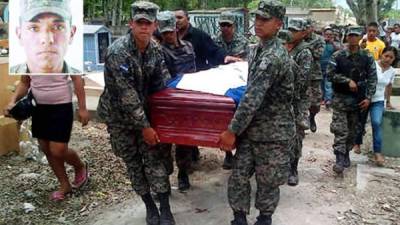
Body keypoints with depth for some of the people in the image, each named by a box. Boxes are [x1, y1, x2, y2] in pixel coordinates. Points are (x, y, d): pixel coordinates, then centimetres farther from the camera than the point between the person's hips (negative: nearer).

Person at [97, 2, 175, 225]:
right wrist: (144, 127, -23)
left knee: (154, 158, 0)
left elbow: (163, 83, 1)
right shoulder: (118, 52, -26)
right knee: (133, 163, 7)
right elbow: (126, 95, -26)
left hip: (144, 111, 4)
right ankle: (150, 206, 23)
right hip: (119, 115, -4)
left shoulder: (155, 48, -7)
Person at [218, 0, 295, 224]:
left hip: (273, 131, -8)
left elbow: (253, 97, -27)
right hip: (251, 128, 8)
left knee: (268, 181, 9)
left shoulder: (274, 56, -22)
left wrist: (232, 130, -26)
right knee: (239, 176, 8)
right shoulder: (258, 49, 8)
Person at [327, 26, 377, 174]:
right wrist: (348, 81, -16)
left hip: (358, 99, 2)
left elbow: (372, 78, 2)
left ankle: (346, 153, 27)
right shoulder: (338, 56, -4)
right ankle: (340, 159, -7)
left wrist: (368, 97, -6)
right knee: (340, 130, -8)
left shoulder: (367, 57, 1)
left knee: (352, 130, 11)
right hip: (340, 98, -2)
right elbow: (330, 74, -6)